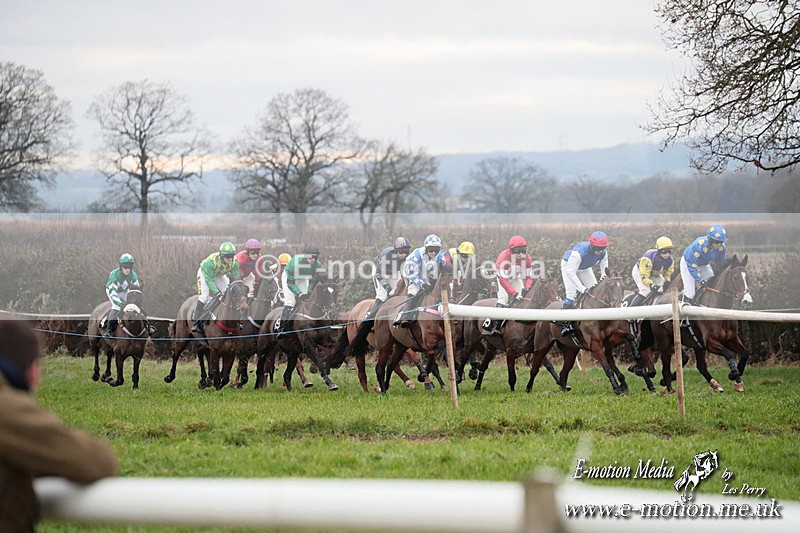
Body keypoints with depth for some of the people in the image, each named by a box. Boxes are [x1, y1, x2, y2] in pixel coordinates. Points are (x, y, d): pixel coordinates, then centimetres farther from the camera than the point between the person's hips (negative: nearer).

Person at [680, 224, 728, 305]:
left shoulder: (722, 247, -22)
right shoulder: (699, 245, -41)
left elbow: (720, 263, -1)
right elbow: (691, 265, -35)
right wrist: (700, 280, -37)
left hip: (704, 265, 6)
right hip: (688, 262, -6)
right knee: (690, 292, -14)